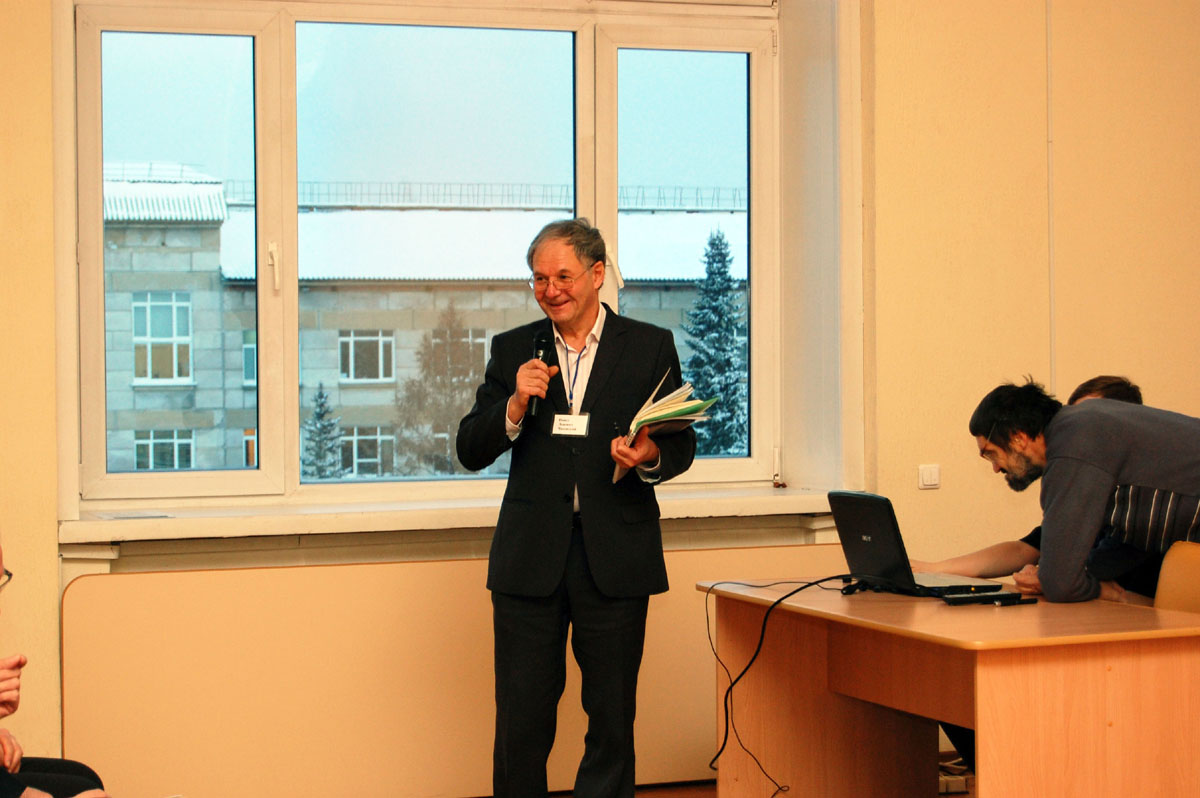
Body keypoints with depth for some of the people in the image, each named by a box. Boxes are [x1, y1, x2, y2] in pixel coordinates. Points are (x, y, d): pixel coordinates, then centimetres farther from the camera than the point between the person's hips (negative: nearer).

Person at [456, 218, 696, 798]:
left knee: (612, 718, 5)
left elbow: (682, 445, 5)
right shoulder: (513, 350, 10)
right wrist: (516, 404, -11)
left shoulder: (650, 347, 6)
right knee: (520, 722, 3)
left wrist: (651, 458, -17)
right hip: (530, 555, 1)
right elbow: (470, 452, 6)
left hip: (615, 556, -1)